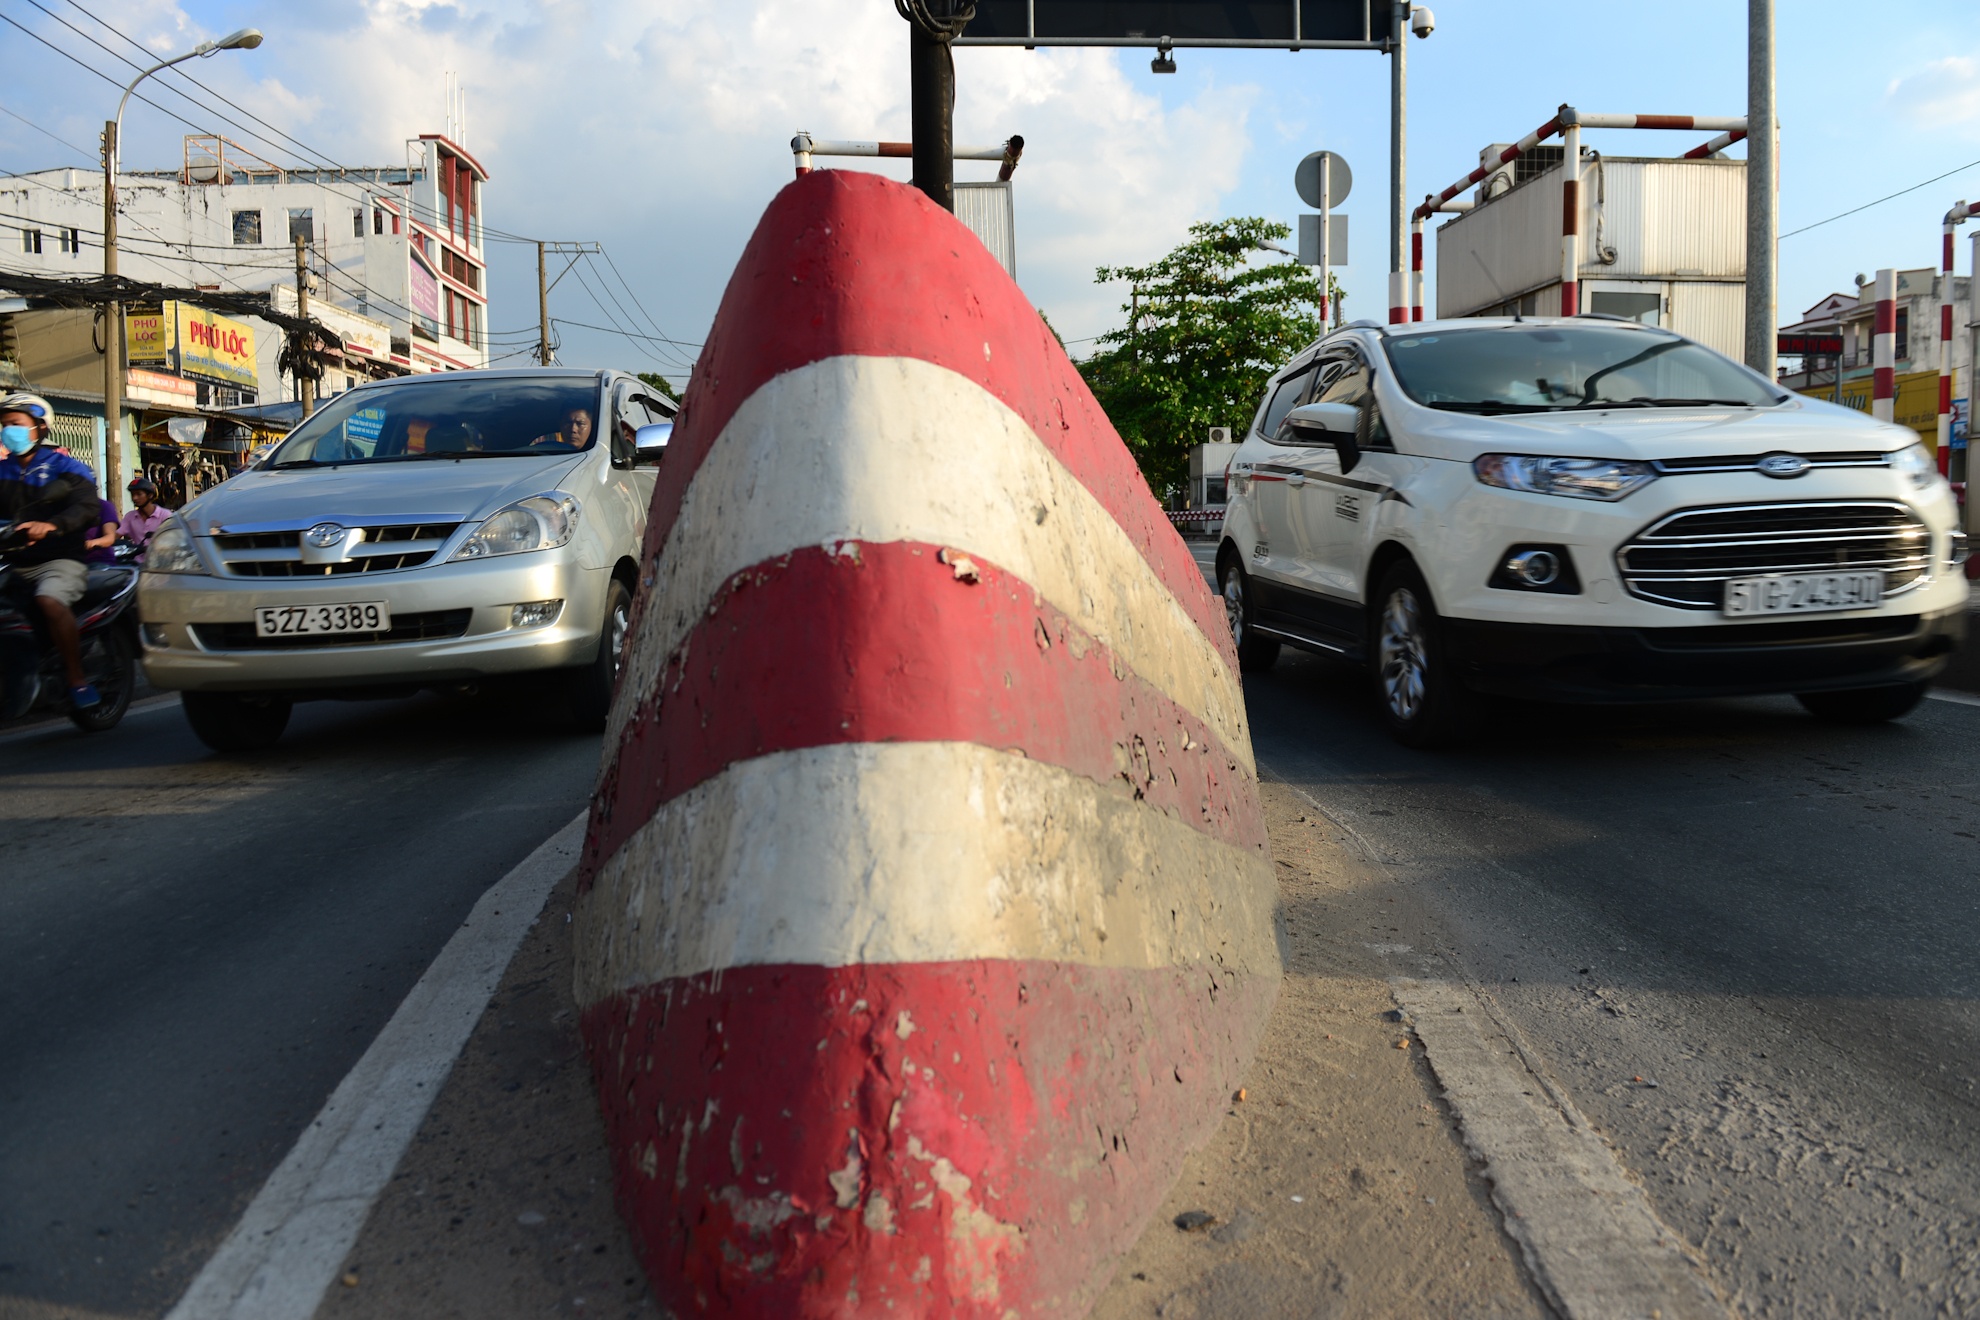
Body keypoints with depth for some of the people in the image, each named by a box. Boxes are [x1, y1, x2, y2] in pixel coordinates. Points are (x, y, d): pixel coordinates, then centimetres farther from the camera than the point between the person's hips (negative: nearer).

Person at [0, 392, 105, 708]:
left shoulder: (66, 468, 2)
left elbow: (87, 507, -16)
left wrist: (51, 525, -34)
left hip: (58, 560, -6)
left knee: (50, 601, -34)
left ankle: (78, 679, -26)